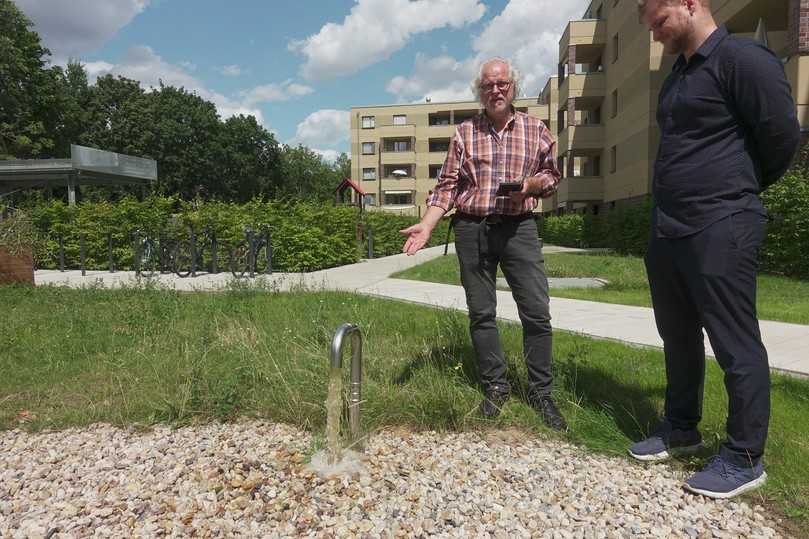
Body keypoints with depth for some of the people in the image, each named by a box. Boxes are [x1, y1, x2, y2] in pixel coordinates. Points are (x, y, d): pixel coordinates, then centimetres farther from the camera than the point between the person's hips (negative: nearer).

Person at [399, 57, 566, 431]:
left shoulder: (535, 130, 10)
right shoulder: (464, 133, 8)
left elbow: (551, 176, 15)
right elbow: (447, 185, 3)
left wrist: (532, 183, -8)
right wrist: (427, 224, -11)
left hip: (519, 227, 0)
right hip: (471, 228, 0)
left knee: (537, 312, -3)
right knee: (481, 313, 5)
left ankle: (540, 392, 13)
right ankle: (495, 387, 21)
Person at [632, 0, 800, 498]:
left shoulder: (742, 58, -8)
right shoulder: (679, 74, 19)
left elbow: (783, 134, -11)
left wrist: (738, 191, 3)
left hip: (719, 231, -9)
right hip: (668, 230, 9)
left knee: (736, 346, 1)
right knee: (678, 335, 17)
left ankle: (744, 458, 16)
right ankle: (681, 428, 33)